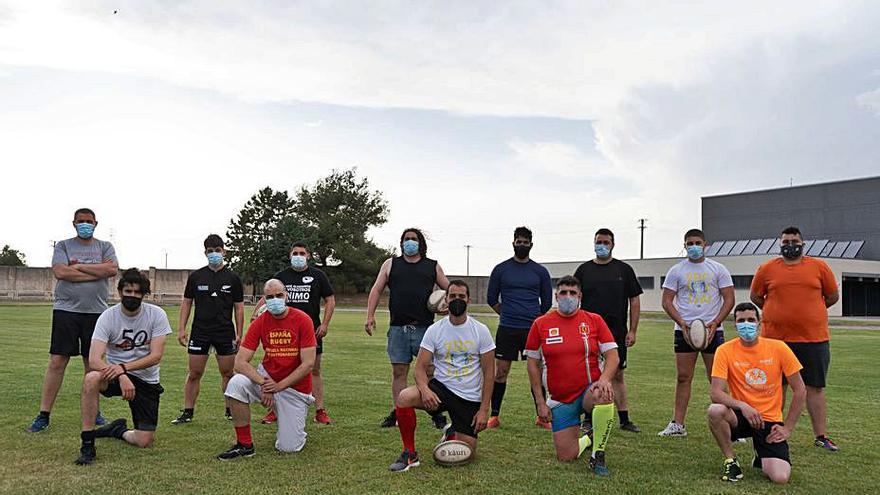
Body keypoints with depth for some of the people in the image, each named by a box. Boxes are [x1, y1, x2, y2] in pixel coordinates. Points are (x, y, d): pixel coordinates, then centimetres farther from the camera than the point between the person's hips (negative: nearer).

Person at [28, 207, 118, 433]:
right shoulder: (63, 246, 7)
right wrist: (97, 272, -9)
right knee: (57, 362, -3)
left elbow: (113, 269, -9)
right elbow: (60, 272, -11)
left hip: (96, 312, 1)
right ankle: (43, 415, 4)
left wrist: (79, 266, -10)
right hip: (66, 310, -1)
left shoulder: (105, 247, 10)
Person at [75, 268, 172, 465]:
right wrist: (122, 377, -40)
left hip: (146, 380, 1)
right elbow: (94, 359, -24)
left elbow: (155, 356, -17)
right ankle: (87, 445, -22)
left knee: (145, 442, -7)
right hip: (115, 373, 0)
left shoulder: (157, 314, -12)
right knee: (91, 379, -36)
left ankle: (119, 430, 30)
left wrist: (124, 367, -31)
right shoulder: (108, 317, -13)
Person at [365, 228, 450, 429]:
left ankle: (436, 413, 8)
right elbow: (376, 290, 10)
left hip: (425, 328, -1)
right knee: (398, 372, 5)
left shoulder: (433, 266, 13)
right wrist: (370, 316, -1)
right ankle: (397, 413, 15)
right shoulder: (390, 264, 14)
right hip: (398, 328, 1)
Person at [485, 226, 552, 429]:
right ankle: (494, 416, 11)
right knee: (500, 372, 1)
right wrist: (509, 315, 11)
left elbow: (547, 302, 14)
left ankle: (542, 416, 16)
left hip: (533, 329, 1)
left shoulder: (540, 271, 6)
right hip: (506, 329, 0)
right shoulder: (501, 269, 5)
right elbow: (491, 299, 12)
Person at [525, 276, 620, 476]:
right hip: (560, 400, 1)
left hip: (590, 391, -1)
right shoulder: (541, 324, 1)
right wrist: (540, 402, 0)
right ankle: (588, 438, 34)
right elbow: (533, 363, 4)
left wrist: (604, 379, -23)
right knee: (565, 457, -3)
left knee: (605, 397, -38)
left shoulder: (594, 320, 0)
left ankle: (597, 456, -15)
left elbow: (613, 356, -2)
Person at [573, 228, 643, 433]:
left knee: (618, 375, 6)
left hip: (617, 332, 0)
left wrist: (632, 330, -2)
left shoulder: (624, 269, 6)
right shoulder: (584, 270, 6)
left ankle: (624, 419, 15)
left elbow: (634, 301, 6)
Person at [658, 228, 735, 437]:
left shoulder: (718, 269, 5)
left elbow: (729, 299, 2)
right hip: (684, 330, 1)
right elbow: (667, 301, 4)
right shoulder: (676, 271, 6)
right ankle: (678, 425, 8)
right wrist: (682, 323, -10)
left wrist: (715, 323, -11)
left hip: (713, 329, -1)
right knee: (683, 378, 3)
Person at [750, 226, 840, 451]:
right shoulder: (767, 269, 2)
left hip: (814, 339, 0)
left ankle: (821, 436, 14)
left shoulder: (819, 266, 4)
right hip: (776, 338, 0)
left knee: (815, 387, 5)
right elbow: (755, 297, 14)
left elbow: (832, 297, 12)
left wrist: (809, 311, 14)